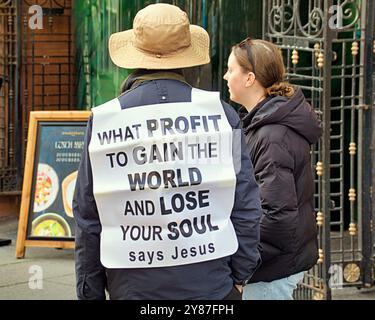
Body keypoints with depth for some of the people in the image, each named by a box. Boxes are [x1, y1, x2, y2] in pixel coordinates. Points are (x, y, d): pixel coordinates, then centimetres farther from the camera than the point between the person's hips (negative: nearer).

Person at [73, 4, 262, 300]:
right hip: (211, 284, 0)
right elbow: (246, 205, 0)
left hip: (131, 287, 1)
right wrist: (240, 275, 12)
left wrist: (90, 292, 11)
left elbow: (88, 219, 2)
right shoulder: (220, 113, -2)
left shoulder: (103, 120, -2)